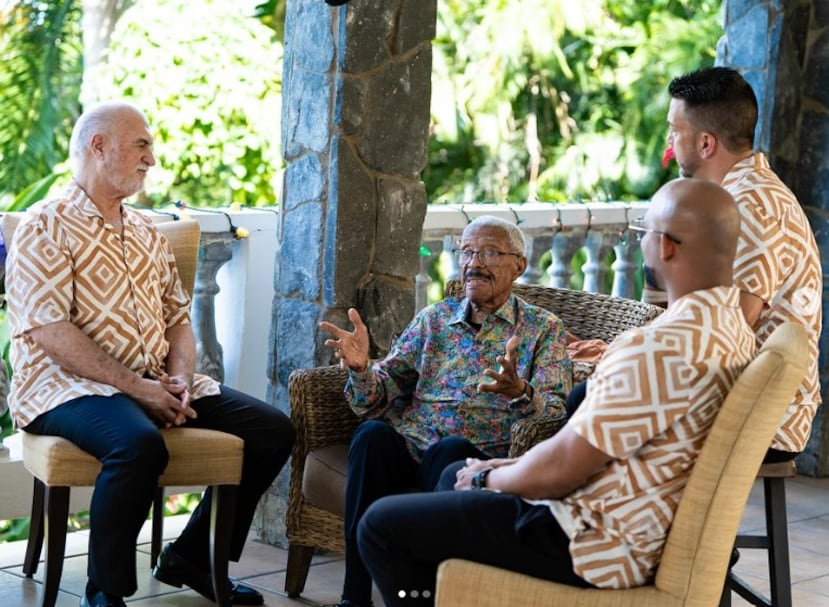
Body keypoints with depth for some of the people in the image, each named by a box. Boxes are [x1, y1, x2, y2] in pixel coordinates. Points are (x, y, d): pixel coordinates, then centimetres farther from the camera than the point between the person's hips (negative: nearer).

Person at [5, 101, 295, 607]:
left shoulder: (148, 234, 20)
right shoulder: (47, 228, -5)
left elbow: (178, 318, 18)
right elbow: (51, 332, -16)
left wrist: (180, 379, -3)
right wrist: (134, 387, -20)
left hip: (156, 385, 8)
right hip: (68, 386, -8)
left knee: (272, 430, -3)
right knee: (140, 444, -39)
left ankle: (191, 558, 10)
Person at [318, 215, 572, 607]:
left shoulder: (543, 329, 11)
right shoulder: (433, 319, 20)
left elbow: (555, 412, -3)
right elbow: (381, 397, 14)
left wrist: (519, 393, -26)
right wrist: (360, 368, -9)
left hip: (480, 458, -3)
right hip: (409, 447, 3)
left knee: (451, 449, -36)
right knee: (373, 433, -30)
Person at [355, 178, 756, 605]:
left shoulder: (665, 346, -28)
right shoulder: (731, 325, 5)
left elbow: (559, 469, -24)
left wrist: (491, 479, -4)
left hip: (596, 546, -10)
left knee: (382, 525, -2)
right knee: (456, 476, 29)